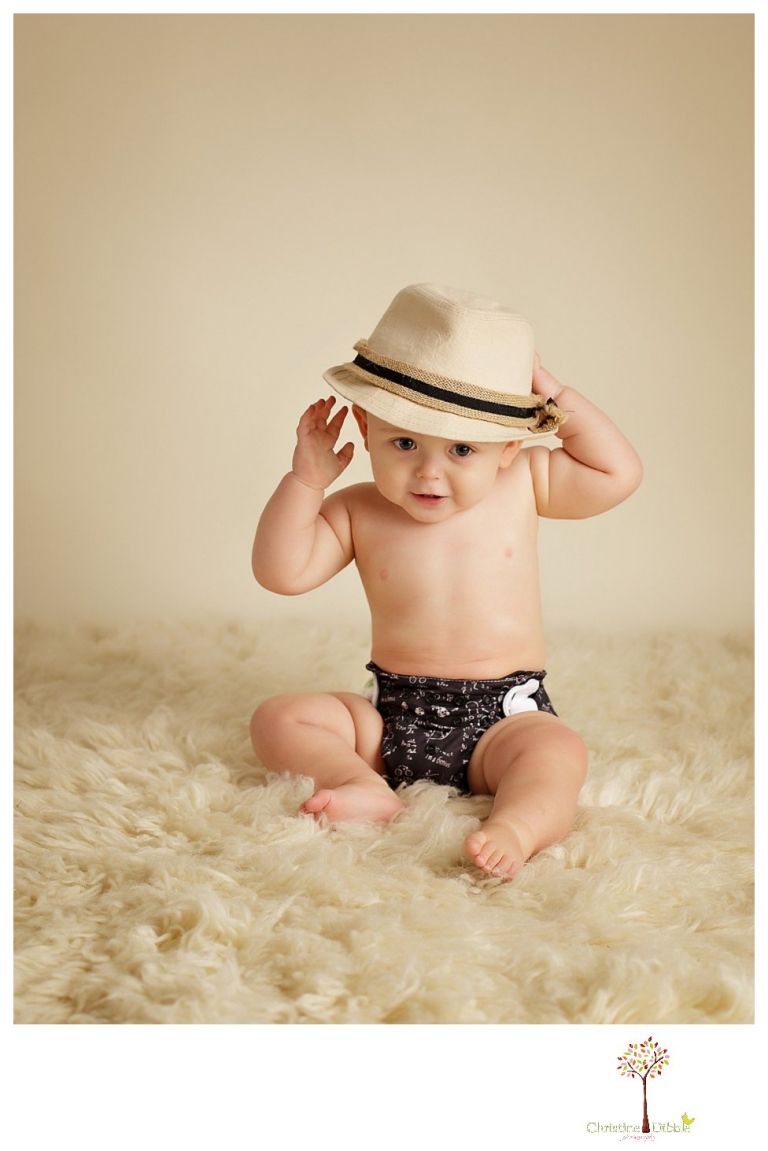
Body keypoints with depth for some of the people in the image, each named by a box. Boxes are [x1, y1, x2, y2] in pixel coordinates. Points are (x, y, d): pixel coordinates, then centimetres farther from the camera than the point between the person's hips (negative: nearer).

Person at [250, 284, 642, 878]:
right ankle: (367, 788, -31)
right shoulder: (358, 512, -2)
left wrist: (558, 398, -3)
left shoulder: (523, 484, 0)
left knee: (559, 750, -33)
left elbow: (621, 472, 1)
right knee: (278, 718, -14)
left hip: (503, 716, -2)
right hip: (393, 718, 2)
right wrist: (306, 479, -12)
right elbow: (282, 572, -7)